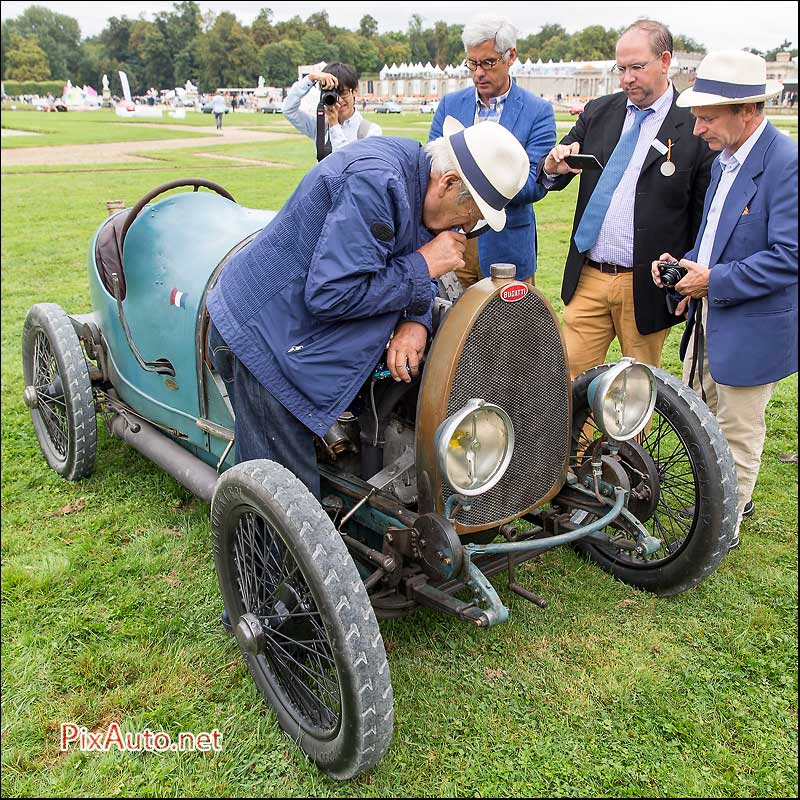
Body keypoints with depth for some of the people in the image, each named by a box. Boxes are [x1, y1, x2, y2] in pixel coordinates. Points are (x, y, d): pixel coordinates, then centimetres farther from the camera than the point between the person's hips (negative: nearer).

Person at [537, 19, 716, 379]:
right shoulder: (597, 113, 8)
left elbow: (706, 216, -3)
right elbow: (550, 181, 11)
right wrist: (554, 166, -13)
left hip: (646, 285, -3)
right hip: (587, 278, 4)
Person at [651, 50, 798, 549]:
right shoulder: (725, 160, 9)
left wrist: (714, 281, -20)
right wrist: (686, 263, 2)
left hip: (752, 328, -8)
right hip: (708, 318, 9)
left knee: (737, 433, 6)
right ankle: (734, 496, 41)